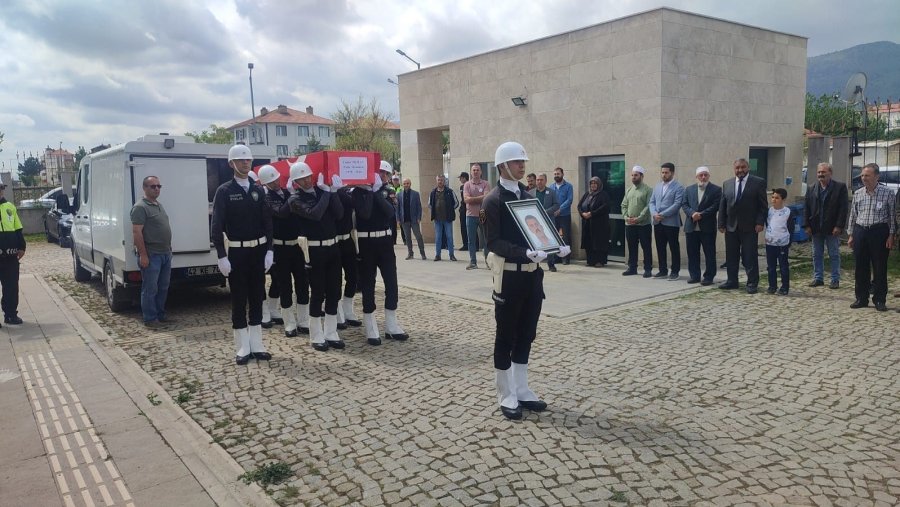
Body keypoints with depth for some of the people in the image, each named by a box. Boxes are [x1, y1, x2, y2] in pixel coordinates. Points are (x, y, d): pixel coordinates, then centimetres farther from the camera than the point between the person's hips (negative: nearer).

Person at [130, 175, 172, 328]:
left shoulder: (159, 205, 16)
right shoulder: (140, 207, -11)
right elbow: (136, 232, -17)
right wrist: (143, 255, -20)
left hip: (165, 253, 9)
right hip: (151, 255, -9)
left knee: (163, 287, 15)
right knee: (150, 289, -2)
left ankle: (160, 314, 25)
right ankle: (150, 319, 6)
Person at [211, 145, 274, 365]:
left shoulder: (257, 191, 8)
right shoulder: (224, 191, -4)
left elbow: (267, 222, 8)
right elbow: (216, 226, -8)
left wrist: (269, 251, -1)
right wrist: (222, 256, -14)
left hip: (259, 250, 4)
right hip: (237, 252, -4)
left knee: (257, 297, 9)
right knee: (239, 299, 3)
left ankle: (257, 345, 18)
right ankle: (243, 347, 11)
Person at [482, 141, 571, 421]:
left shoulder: (528, 196, 14)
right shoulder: (494, 200, -10)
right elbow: (494, 243, -17)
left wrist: (556, 247, -2)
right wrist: (525, 253, -29)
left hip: (532, 273, 7)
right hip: (509, 275, -7)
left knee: (526, 334, 13)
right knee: (506, 336, 4)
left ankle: (522, 391, 25)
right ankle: (506, 396, 15)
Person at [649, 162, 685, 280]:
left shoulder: (678, 187, -5)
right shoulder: (657, 186, 15)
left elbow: (677, 204, -14)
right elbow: (652, 202, 12)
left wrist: (662, 215, -17)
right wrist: (654, 213, -8)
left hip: (671, 223, -6)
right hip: (657, 222, 6)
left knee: (674, 248, 2)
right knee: (660, 248, 10)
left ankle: (674, 272, 9)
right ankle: (663, 271, 18)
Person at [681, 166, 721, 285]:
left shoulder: (716, 189, 2)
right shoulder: (689, 189, 13)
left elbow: (716, 206, -8)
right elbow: (684, 204, 5)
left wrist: (701, 214, -16)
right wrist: (692, 213, -13)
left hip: (707, 227, -3)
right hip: (691, 227, 3)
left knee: (709, 253, 2)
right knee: (692, 253, 7)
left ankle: (709, 277, 9)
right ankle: (694, 276, 17)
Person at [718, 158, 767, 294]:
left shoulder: (758, 183, 0)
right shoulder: (727, 184, 10)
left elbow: (763, 205, -3)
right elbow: (722, 205, 10)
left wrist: (760, 222, -11)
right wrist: (721, 223, 4)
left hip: (750, 227, -4)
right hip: (731, 226, 4)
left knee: (750, 256, 0)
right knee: (731, 256, 9)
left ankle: (752, 283, 7)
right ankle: (732, 281, 18)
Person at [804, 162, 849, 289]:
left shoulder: (840, 187, -4)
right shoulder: (812, 189, 8)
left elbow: (843, 208, -9)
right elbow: (806, 208, 7)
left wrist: (839, 226, -15)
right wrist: (807, 225, -1)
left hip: (832, 229, -4)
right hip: (816, 228, 4)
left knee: (834, 255, 4)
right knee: (817, 255, 10)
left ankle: (835, 280, 12)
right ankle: (818, 278, 19)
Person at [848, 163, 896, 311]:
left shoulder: (887, 193, -3)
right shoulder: (857, 194, 8)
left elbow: (893, 216, -2)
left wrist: (891, 235, -7)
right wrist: (851, 235, 11)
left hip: (879, 232, -4)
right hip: (860, 232, 4)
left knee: (880, 268, 2)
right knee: (861, 268, 7)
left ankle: (880, 300, 11)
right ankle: (861, 298, 16)